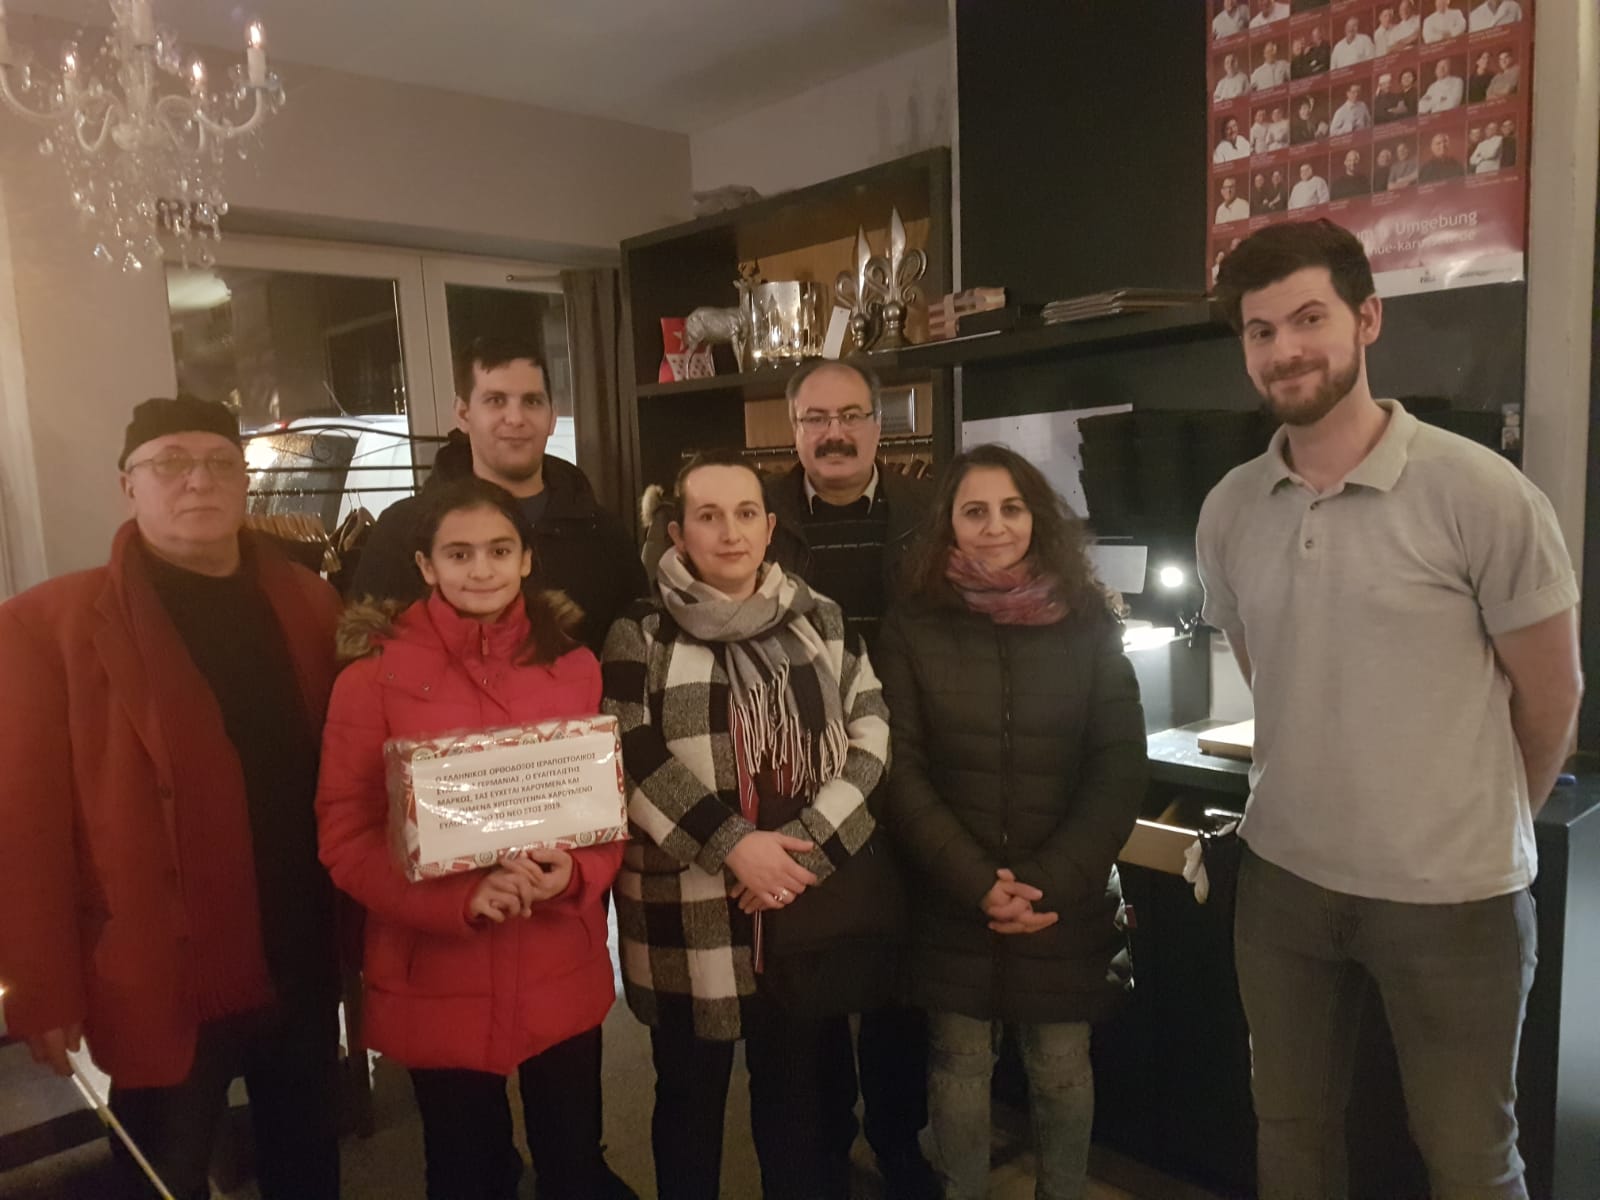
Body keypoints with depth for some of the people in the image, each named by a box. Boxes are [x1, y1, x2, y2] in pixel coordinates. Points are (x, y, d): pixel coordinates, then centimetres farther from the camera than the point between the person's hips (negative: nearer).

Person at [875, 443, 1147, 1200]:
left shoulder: (1088, 627, 0)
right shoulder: (914, 630, -2)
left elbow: (1119, 774, -2)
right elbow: (901, 773, -5)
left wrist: (1048, 882, -11)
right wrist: (977, 883, -13)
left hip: (1067, 901, 1)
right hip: (952, 902, 0)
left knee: (1062, 1070, 11)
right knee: (959, 1068, 10)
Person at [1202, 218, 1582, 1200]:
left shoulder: (1481, 493, -14)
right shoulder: (1228, 511, -1)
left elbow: (1550, 697, -3)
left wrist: (1485, 833, 8)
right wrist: (1323, 799, 13)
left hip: (1453, 893, -4)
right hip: (1283, 877, 4)